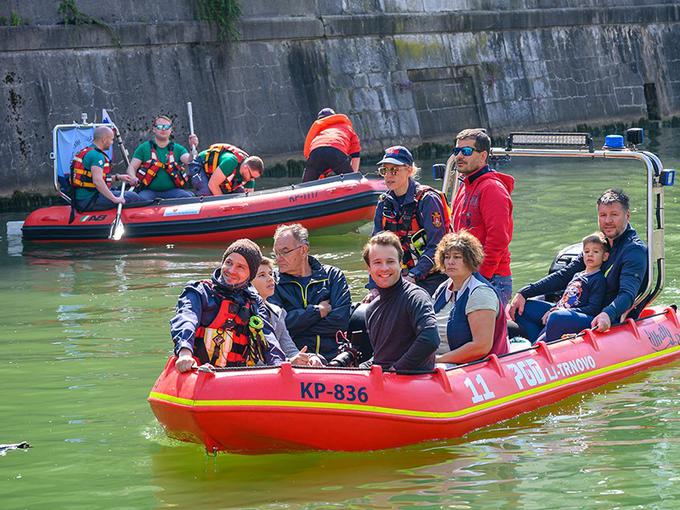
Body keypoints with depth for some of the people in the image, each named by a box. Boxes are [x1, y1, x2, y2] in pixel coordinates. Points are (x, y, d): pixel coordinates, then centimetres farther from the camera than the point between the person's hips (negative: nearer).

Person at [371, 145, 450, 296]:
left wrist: (413, 276, -24)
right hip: (399, 278, 6)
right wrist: (374, 288, -5)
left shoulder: (428, 200, -10)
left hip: (430, 280, -6)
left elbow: (436, 247, -16)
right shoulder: (384, 203, 8)